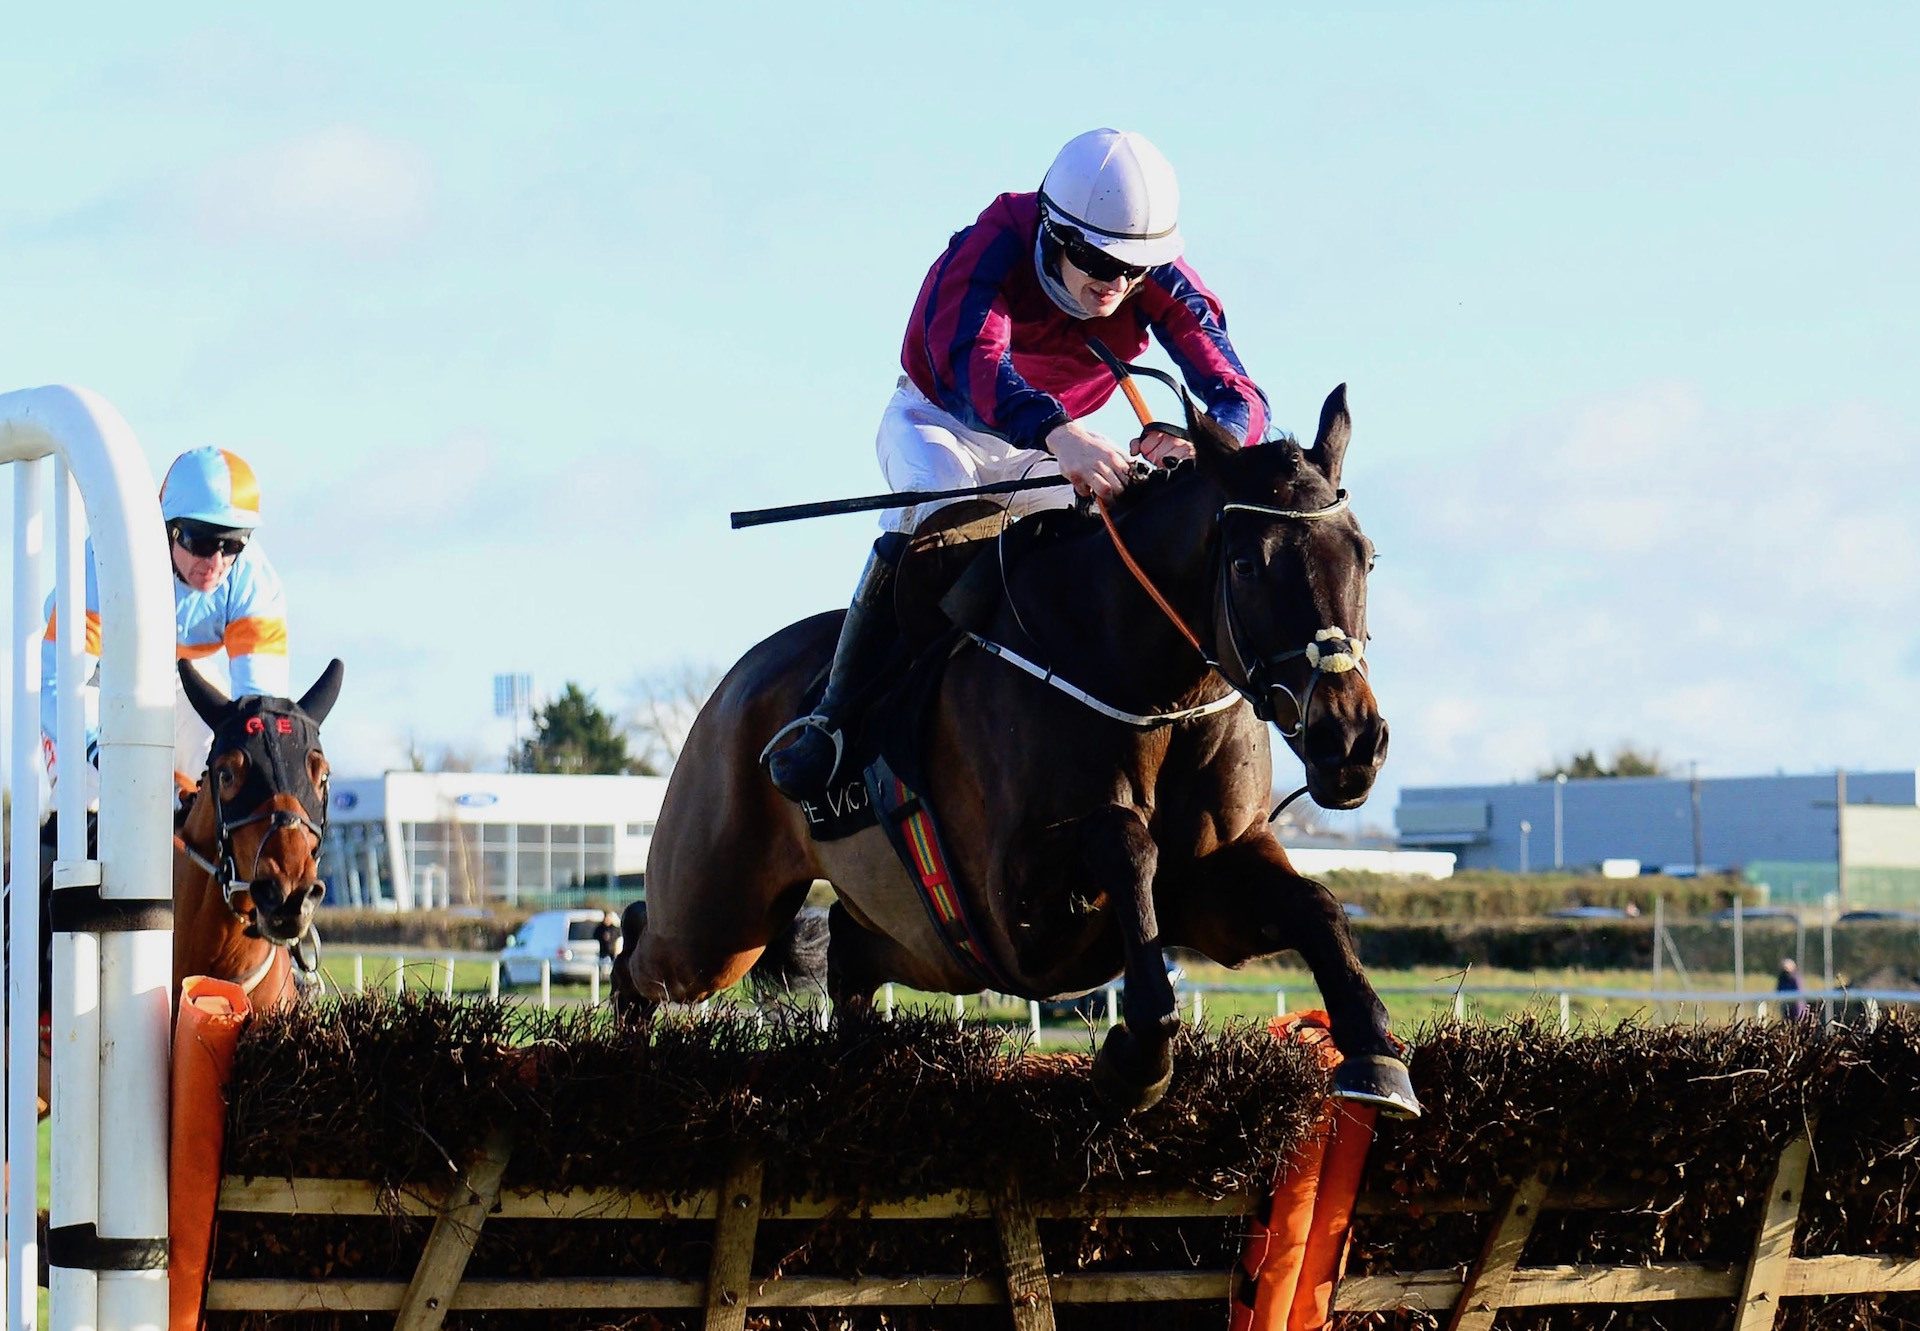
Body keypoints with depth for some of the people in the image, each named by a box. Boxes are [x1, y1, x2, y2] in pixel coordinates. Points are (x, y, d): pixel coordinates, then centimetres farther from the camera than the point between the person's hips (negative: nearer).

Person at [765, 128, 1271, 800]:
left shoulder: (1163, 281, -22)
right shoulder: (992, 246, -32)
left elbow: (1241, 398, -28)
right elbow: (972, 363, -50)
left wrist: (1197, 443, -53)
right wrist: (1062, 435, -69)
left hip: (1049, 449, 4)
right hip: (940, 419, -4)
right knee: (937, 498, -36)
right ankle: (833, 711, -29)